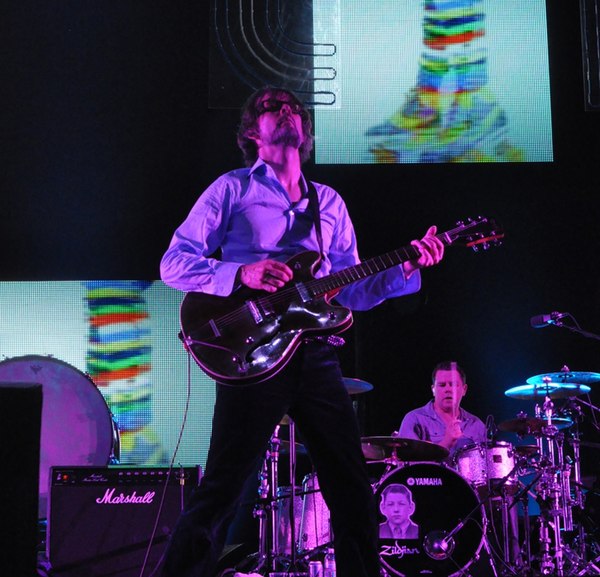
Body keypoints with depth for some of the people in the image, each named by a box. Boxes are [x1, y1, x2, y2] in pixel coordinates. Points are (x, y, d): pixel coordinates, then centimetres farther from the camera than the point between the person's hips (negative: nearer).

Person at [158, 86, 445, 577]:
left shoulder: (330, 202, 20)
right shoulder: (232, 189, 5)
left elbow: (352, 292, 17)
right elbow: (174, 263, -2)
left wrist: (406, 269, 1)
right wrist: (241, 274, -18)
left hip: (316, 356, 5)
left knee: (354, 492, 6)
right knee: (222, 490, -7)